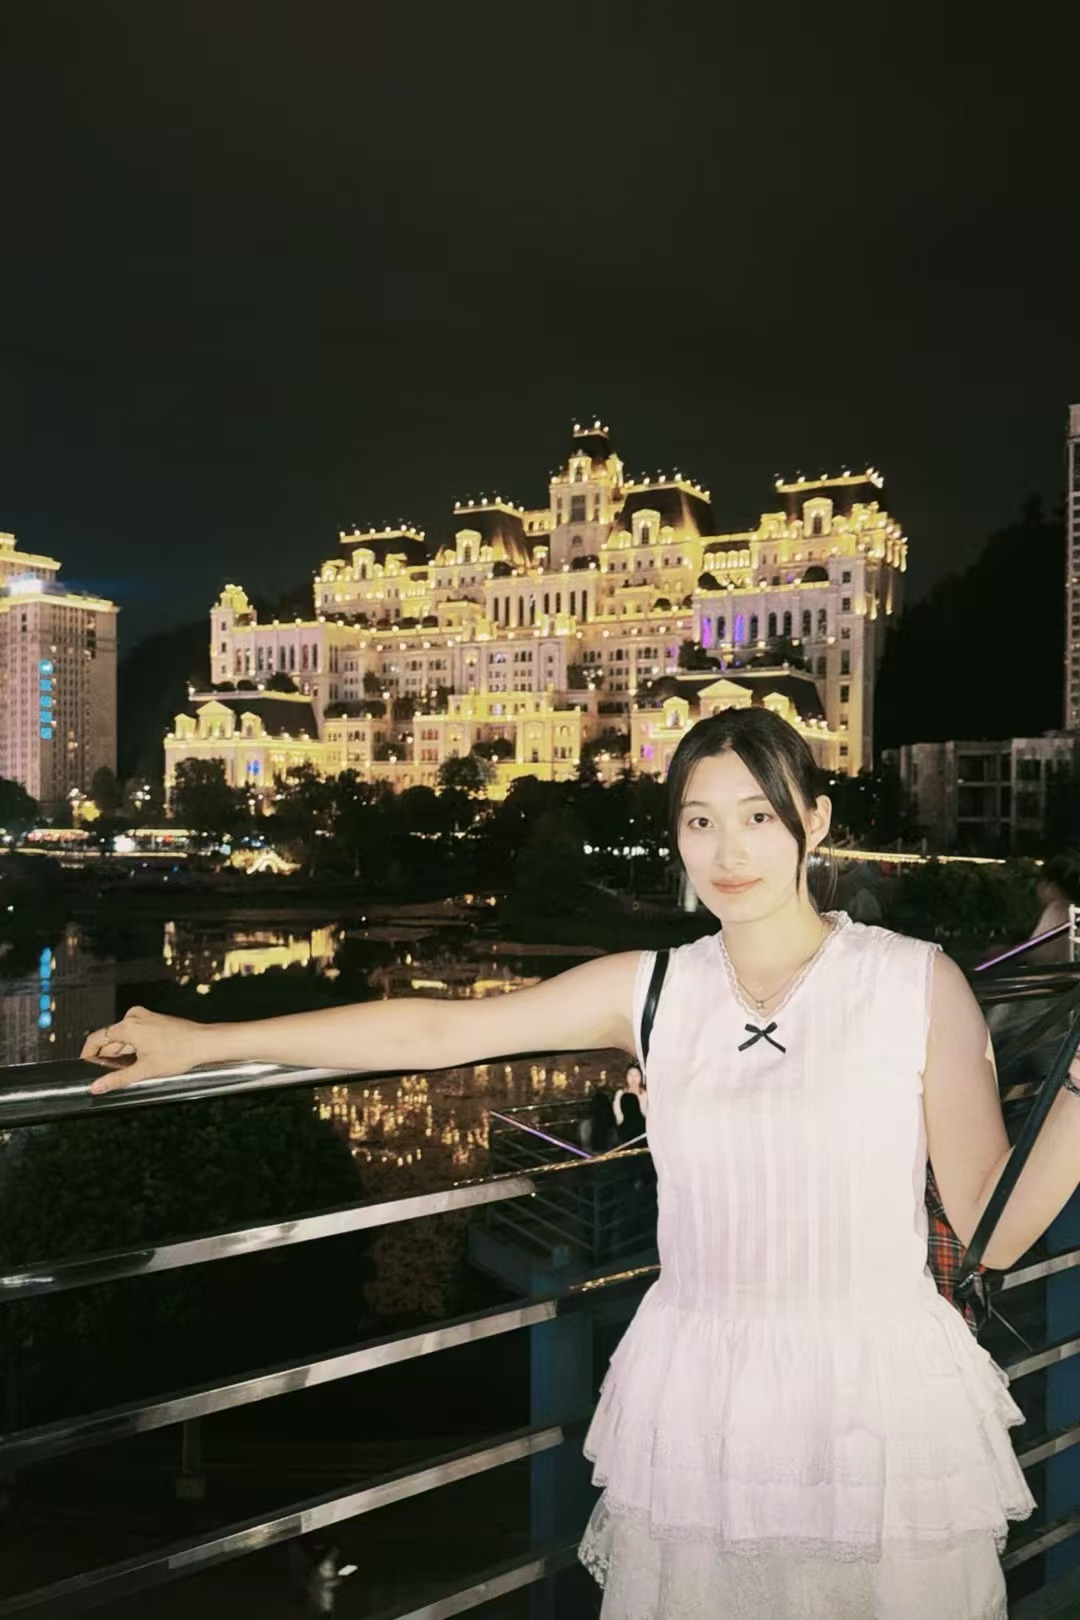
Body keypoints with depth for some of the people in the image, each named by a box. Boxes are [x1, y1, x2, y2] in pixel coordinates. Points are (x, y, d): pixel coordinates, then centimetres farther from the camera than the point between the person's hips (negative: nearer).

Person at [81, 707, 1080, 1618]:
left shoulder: (918, 984, -9)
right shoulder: (654, 991, -3)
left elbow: (994, 1232, -6)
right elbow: (434, 1030, -1)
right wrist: (201, 1041, 1)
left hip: (881, 1407, -2)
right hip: (695, 1408, 2)